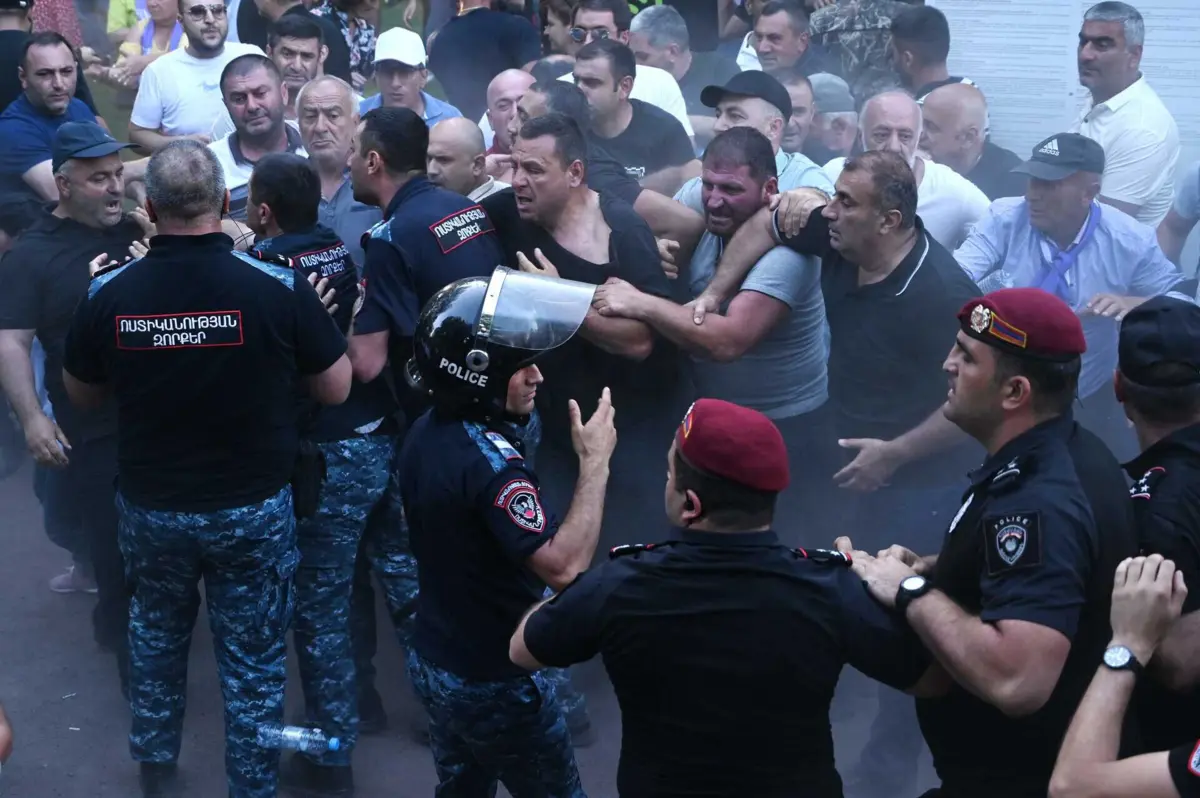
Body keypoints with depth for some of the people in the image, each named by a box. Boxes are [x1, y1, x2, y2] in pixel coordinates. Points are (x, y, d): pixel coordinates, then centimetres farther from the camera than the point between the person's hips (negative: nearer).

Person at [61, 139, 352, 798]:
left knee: (155, 632, 27)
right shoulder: (278, 287, -19)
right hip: (253, 509, -2)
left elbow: (81, 393, 4)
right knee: (253, 657, 12)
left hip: (150, 508, 3)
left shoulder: (109, 293, -13)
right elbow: (336, 389, -7)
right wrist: (320, 322, 9)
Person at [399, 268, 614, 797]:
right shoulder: (490, 462, -30)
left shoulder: (425, 433, -2)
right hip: (497, 683, -8)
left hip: (433, 662, 8)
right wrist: (595, 462, -30)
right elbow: (564, 568, -36)